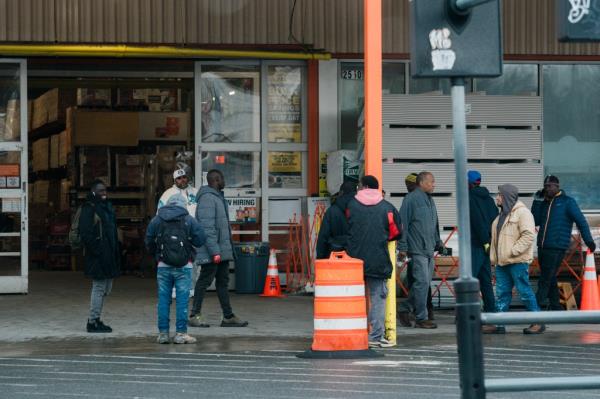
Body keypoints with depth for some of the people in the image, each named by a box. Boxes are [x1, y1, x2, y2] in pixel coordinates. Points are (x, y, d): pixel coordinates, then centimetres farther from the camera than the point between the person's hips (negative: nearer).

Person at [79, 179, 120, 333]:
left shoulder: (107, 207, 17)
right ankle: (93, 322, -1)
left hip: (109, 255, 9)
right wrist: (97, 250, -21)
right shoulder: (89, 209, -11)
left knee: (106, 289, 14)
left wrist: (116, 253, 15)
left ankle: (95, 319, 22)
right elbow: (86, 234, -18)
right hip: (98, 256, -9)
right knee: (99, 288, -6)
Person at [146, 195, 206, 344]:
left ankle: (163, 333, 9)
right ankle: (180, 333, 0)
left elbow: (149, 242, 10)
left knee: (163, 300, 8)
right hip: (183, 266, -2)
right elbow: (200, 241, -3)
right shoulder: (189, 220, -2)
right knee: (182, 300, 1)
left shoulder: (156, 220, 5)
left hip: (163, 266, 2)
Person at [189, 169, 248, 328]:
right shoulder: (207, 198, -16)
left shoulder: (218, 197, 17)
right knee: (205, 281, -4)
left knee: (223, 282, 10)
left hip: (222, 250, 10)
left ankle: (228, 316, 14)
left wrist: (226, 249, 20)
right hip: (212, 251, -10)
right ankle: (195, 315, 3)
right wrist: (214, 251, -24)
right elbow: (207, 227, -22)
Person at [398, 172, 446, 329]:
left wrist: (438, 243, 21)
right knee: (422, 282, -9)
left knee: (424, 283, 10)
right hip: (417, 249, -9)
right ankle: (421, 318, -4)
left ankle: (405, 309, 23)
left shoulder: (430, 200, 19)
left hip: (429, 250, 9)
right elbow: (403, 224, -10)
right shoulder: (411, 199, -8)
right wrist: (402, 247, -14)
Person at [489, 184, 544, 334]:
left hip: (517, 262, -9)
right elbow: (496, 239, 25)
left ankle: (538, 323, 2)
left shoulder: (522, 213, -10)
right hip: (501, 262, 9)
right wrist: (494, 257, 17)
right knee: (502, 293, 8)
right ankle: (499, 324, 11)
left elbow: (528, 236, -20)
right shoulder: (503, 214, 20)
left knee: (524, 291, -6)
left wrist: (513, 251, -21)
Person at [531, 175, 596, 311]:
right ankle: (556, 307, 17)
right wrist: (538, 201, 2)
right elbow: (535, 221, 9)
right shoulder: (544, 202, 16)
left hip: (556, 248, -7)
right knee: (549, 279, 10)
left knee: (545, 279, -12)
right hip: (543, 247, 7)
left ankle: (538, 304, -15)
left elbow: (581, 221, -3)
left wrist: (589, 241, -7)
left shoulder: (567, 202, -1)